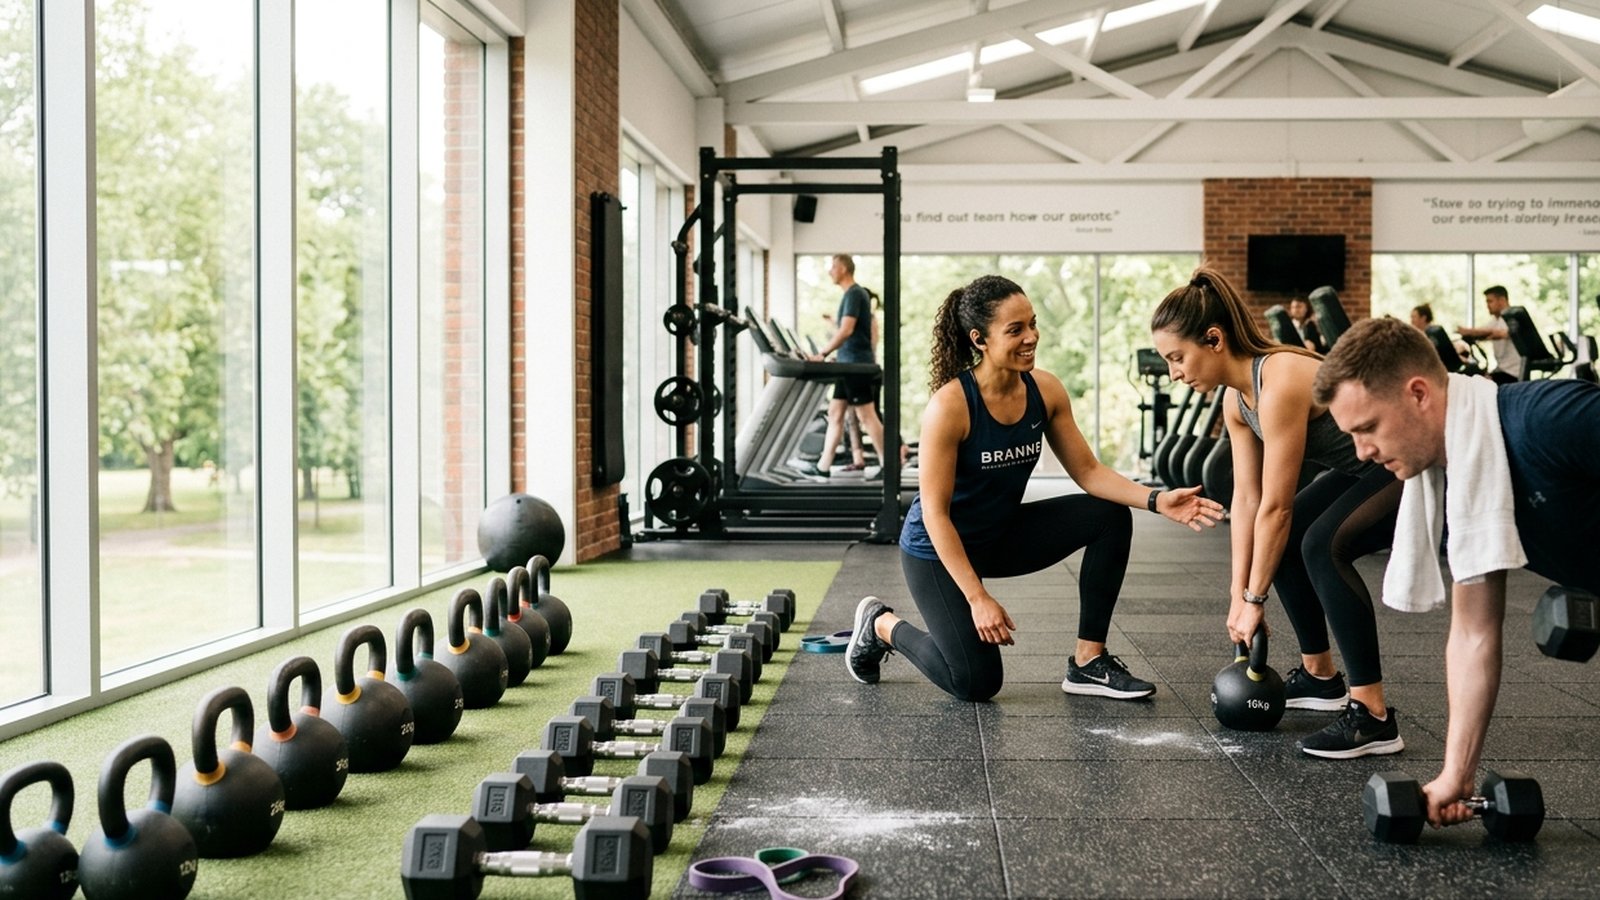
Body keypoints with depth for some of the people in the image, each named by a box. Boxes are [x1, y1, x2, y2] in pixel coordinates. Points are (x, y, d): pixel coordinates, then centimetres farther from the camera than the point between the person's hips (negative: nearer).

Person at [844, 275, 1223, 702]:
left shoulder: (1045, 390, -10)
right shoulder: (950, 405, -27)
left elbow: (1087, 471, -4)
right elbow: (935, 513, -24)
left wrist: (1156, 500, -20)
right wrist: (977, 598, -26)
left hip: (1003, 534, 6)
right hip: (939, 548, -6)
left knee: (1110, 517, -11)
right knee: (977, 682, -12)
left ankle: (1088, 663, -2)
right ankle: (883, 626, 17)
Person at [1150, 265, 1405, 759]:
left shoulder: (1280, 383, -29)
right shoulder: (1237, 398, -1)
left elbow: (1275, 506, -25)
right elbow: (1247, 499, 3)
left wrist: (1255, 600, -17)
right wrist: (1239, 594, 2)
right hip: (1365, 469, 10)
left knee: (1323, 545, -28)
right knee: (1283, 541, 12)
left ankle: (1373, 716, -25)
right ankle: (1320, 676, 27)